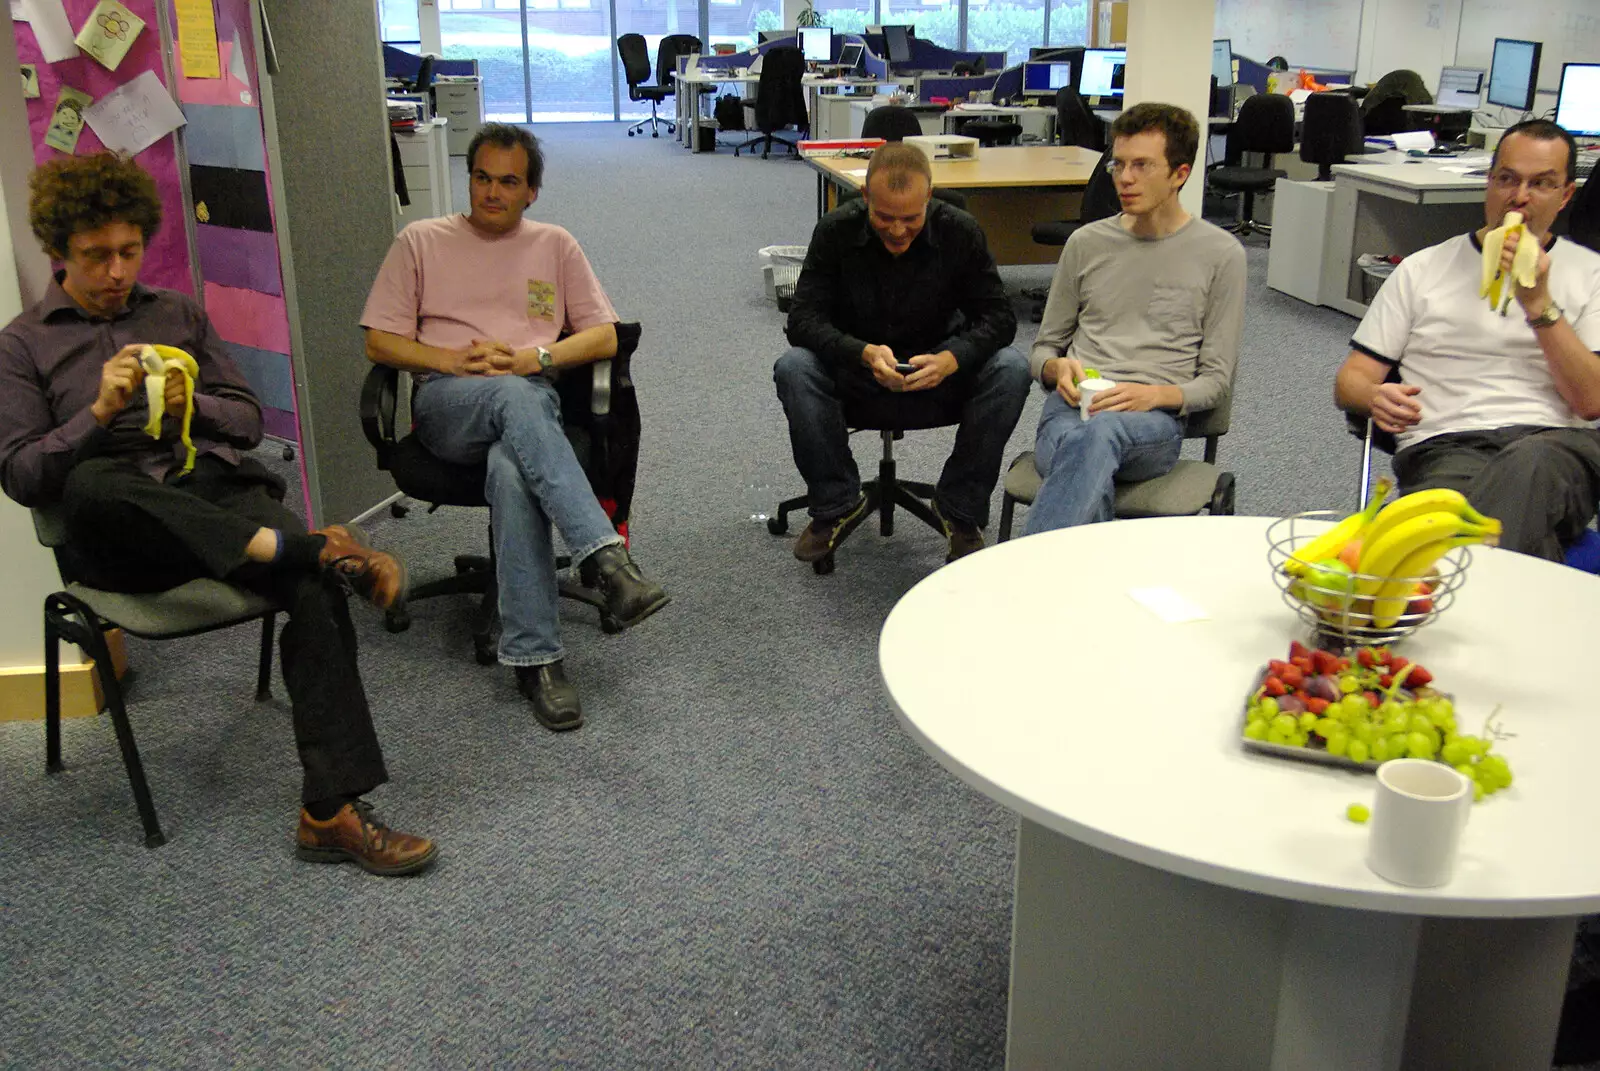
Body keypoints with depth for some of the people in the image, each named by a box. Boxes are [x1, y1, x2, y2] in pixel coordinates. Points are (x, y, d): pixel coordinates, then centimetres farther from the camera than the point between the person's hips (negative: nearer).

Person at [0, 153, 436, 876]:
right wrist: (100, 413, -12)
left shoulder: (179, 313, 23)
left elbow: (250, 418, 20)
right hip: (121, 534, -2)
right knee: (90, 486, -40)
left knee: (315, 586, -30)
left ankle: (331, 813, -33)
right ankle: (295, 544, -41)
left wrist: (192, 405, -2)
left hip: (221, 488, 2)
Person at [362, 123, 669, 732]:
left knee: (511, 470, -38)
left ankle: (534, 658, -40)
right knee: (514, 398, -39)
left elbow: (604, 337, 13)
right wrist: (453, 360, -6)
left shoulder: (555, 246, 21)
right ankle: (609, 557, -50)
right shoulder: (422, 241, 18)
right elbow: (380, 341, 12)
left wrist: (535, 357, -5)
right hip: (447, 403, 0)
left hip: (533, 398, 1)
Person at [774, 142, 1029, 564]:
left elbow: (998, 317, -11)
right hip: (857, 373, 0)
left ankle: (960, 509, -13)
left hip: (936, 374, 1)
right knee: (793, 368, -30)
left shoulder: (960, 232, -12)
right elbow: (803, 318, -17)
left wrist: (951, 359, -33)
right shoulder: (836, 231, -13)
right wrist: (865, 353, -37)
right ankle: (836, 505, -12)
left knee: (1010, 370, -27)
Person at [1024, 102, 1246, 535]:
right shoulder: (1086, 243, 18)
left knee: (1099, 435, -42)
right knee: (1094, 479, -39)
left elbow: (1216, 379, 7)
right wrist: (1058, 368, -3)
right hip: (1072, 406, 3)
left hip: (1155, 420, -2)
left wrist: (1155, 394, -14)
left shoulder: (1221, 253, 9)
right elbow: (1043, 349, 23)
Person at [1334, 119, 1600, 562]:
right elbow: (1350, 381, 15)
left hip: (1557, 446, 0)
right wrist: (1376, 398, -10)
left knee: (1532, 460, -40)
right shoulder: (1423, 269, 19)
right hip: (1445, 448, 0)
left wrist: (1539, 304, -5)